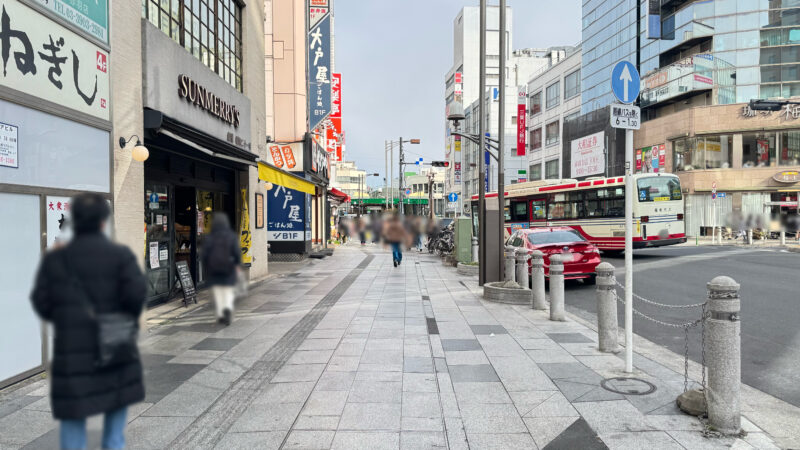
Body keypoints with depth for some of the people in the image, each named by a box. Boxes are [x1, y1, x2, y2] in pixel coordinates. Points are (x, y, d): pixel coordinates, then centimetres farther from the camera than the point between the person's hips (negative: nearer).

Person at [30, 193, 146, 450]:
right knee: (117, 405, 18)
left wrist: (60, 320, 17)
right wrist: (131, 318, 2)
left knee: (73, 415, 11)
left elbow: (40, 301, -1)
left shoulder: (54, 258, -1)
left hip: (72, 349, 1)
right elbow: (137, 292, -16)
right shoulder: (121, 255, -8)